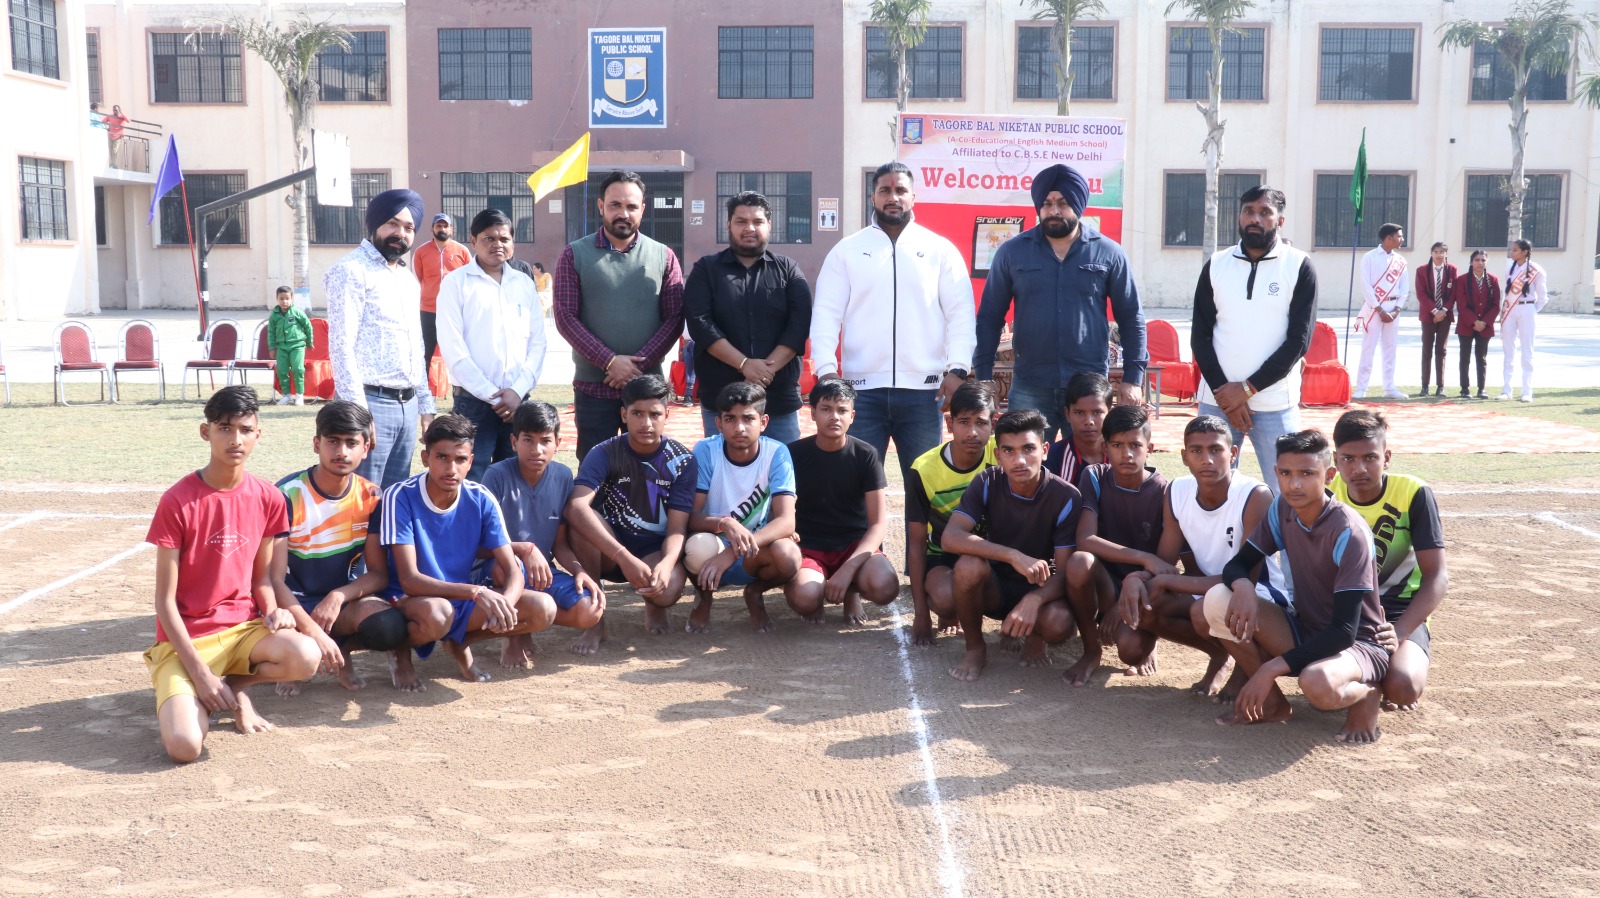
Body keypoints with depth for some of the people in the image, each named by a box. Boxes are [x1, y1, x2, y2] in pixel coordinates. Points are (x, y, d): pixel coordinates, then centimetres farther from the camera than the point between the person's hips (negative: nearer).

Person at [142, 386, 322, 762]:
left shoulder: (267, 498, 0)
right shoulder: (177, 502, -13)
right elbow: (165, 599, -11)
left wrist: (273, 611, -12)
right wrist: (199, 672, -17)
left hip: (243, 628, 3)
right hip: (186, 638, -3)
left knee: (306, 657, -30)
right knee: (185, 746, -27)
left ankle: (234, 686, 3)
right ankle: (186, 694, 10)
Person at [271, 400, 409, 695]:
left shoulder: (371, 497, -4)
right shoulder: (288, 495, -14)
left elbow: (379, 574, -3)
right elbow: (275, 579, -17)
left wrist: (338, 596, -25)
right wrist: (312, 630, -33)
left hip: (346, 599, 2)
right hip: (295, 602, -2)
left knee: (390, 628, -32)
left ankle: (342, 652, 4)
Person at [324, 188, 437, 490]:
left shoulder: (408, 280, 19)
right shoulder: (351, 270, -6)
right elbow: (341, 345, -14)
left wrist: (425, 404, 18)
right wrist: (358, 411, -20)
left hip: (407, 405, 8)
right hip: (371, 402, -8)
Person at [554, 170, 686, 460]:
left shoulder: (663, 257, 5)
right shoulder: (575, 255, 2)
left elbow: (674, 318, 0)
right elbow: (565, 317, -4)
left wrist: (639, 363, -13)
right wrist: (610, 361, -14)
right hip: (592, 386, -1)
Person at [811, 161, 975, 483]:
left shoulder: (941, 250, 8)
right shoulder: (846, 251, 8)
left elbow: (960, 313, 3)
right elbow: (826, 315, 2)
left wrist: (957, 369, -10)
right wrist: (826, 370, -11)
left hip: (923, 389, 0)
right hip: (862, 389, 0)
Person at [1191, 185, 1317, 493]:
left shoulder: (1299, 267, 1)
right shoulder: (1216, 266, 7)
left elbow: (1299, 340, -5)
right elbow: (1200, 337, 5)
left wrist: (1247, 388, -10)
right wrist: (1223, 392, -7)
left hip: (1276, 404, -2)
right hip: (1217, 400, 2)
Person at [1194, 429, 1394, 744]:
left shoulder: (1349, 532, -23)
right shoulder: (1282, 509, -4)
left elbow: (1344, 631, -26)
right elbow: (1237, 565, 2)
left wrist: (1271, 668, -31)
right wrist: (1243, 588, -25)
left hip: (1357, 644, -6)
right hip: (1304, 632, 6)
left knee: (1318, 684, -41)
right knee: (1216, 602, -17)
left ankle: (1366, 692, -3)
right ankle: (1272, 703, -1)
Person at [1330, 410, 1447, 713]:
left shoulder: (1413, 494, -13)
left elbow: (1437, 577, -14)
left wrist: (1397, 635, -26)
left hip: (1399, 612, -2)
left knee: (1402, 687, -31)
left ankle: (1417, 653, 6)